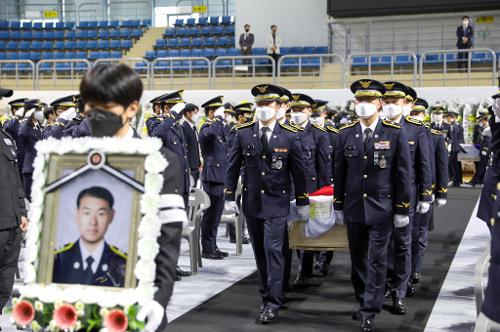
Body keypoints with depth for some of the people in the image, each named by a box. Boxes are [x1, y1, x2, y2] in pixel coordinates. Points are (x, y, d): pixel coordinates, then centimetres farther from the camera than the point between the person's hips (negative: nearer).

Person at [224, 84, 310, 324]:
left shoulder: (289, 137, -4)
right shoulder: (243, 134, 0)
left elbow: (298, 171, 1)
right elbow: (233, 167, 6)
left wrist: (303, 202, 3)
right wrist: (229, 197, 3)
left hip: (276, 203, -3)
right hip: (251, 202, 3)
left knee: (273, 250, -8)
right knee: (260, 251, 11)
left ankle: (272, 304, -4)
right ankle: (266, 294, 24)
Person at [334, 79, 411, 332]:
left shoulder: (395, 133, -6)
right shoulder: (345, 134, 2)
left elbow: (403, 175, -4)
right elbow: (339, 173, 8)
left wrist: (402, 210, -5)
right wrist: (338, 206, 9)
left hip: (381, 209, -3)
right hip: (353, 207, 3)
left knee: (376, 261, -1)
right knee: (358, 260, 13)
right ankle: (364, 302, 29)